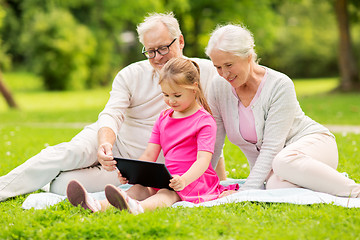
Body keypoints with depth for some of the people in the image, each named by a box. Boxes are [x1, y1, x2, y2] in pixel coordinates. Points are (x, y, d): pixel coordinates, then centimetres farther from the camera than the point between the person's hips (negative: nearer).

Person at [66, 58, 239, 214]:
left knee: (168, 193, -36)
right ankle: (99, 206, -50)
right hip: (168, 178, 6)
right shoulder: (163, 118, 17)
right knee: (140, 187, -22)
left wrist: (183, 181, -37)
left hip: (195, 179, -6)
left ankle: (135, 208, -69)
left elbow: (203, 159, -18)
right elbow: (149, 155, 13)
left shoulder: (204, 121, -6)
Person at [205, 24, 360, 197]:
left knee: (283, 161, -41)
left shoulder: (280, 85, -19)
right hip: (268, 169, 3)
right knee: (276, 187, -36)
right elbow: (213, 143, 2)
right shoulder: (220, 87, -5)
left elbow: (272, 147, -24)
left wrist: (247, 190, -30)